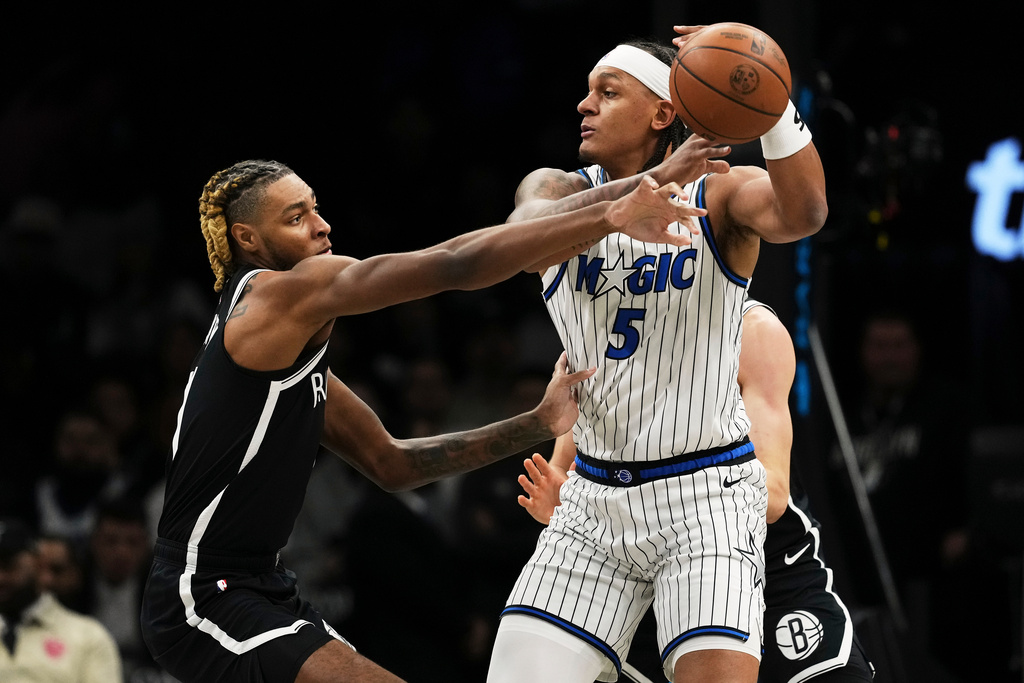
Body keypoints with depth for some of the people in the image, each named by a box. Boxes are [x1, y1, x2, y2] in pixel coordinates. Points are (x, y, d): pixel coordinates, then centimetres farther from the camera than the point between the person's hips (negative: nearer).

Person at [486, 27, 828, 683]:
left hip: (704, 496, -4)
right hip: (596, 498, 4)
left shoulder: (721, 194, -6)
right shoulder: (559, 189, 2)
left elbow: (803, 214, -29)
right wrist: (651, 183, -37)